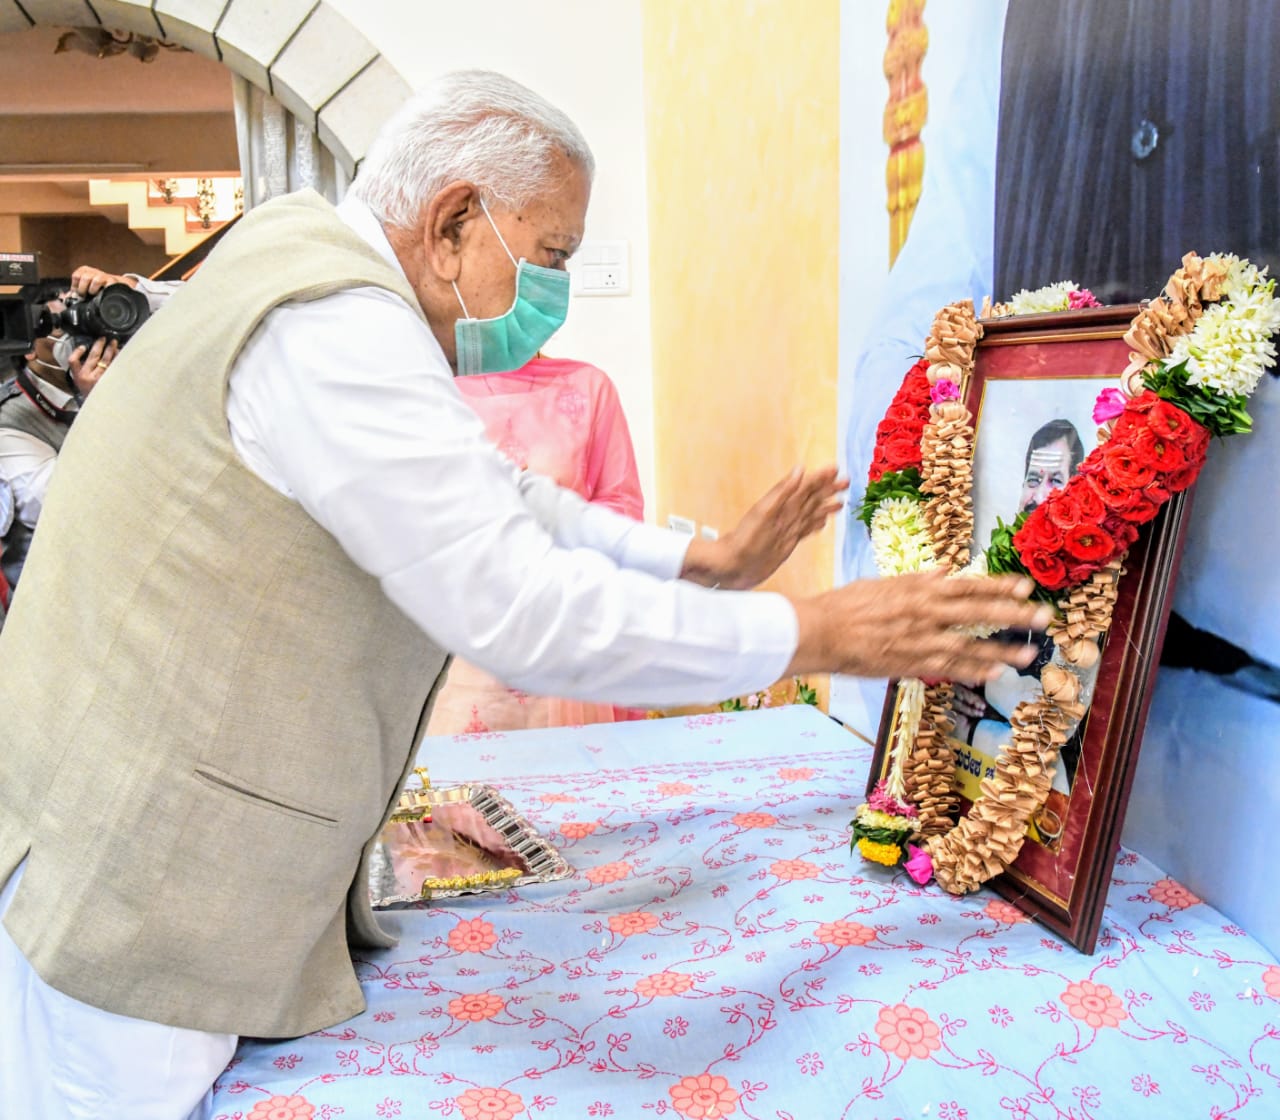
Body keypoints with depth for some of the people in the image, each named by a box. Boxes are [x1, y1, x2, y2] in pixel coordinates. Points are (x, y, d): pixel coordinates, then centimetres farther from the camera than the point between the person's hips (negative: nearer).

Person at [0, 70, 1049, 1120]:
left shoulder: (327, 276, 10)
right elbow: (524, 611, -29)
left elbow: (500, 499, 16)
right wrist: (817, 632, -20)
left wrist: (712, 559, 11)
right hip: (129, 874, -9)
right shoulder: (332, 331, -24)